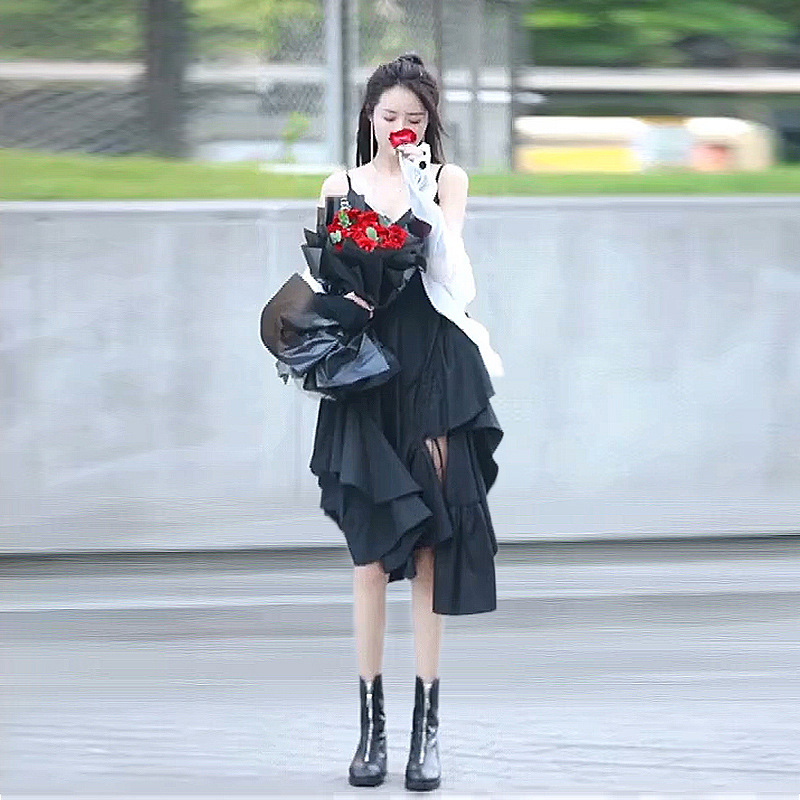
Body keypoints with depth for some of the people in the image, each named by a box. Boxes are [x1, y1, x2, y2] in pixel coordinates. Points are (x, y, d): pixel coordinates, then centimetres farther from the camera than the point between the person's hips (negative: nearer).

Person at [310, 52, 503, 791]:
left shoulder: (448, 178, 8)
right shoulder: (341, 187, 10)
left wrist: (419, 182, -12)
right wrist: (344, 298, -13)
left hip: (435, 376, -1)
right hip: (366, 377, 1)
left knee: (429, 547, -2)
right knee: (372, 547, -1)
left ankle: (428, 725, 0)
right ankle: (372, 723, 3)